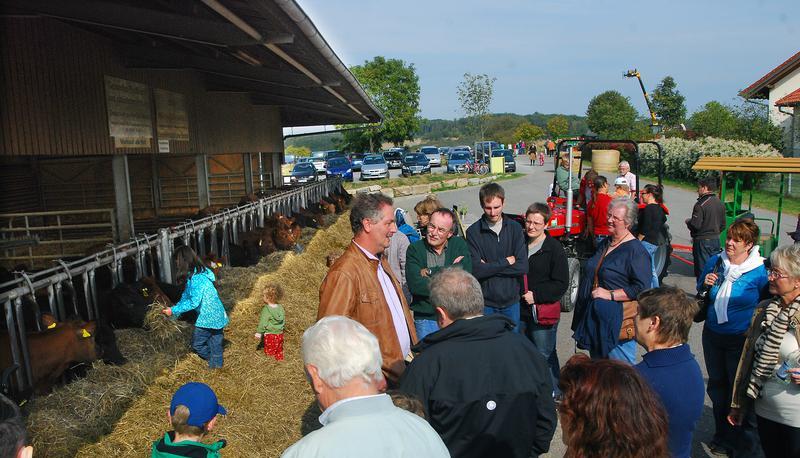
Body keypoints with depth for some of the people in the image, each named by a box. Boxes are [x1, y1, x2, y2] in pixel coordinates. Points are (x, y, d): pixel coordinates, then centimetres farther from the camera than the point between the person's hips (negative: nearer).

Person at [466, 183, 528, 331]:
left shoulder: (515, 228, -2)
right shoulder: (473, 232, -9)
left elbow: (523, 267, -10)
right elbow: (476, 270, -17)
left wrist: (488, 267, -14)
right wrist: (506, 261, -11)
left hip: (511, 302, 2)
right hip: (485, 303, -2)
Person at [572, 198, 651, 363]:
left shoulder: (636, 251, -13)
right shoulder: (604, 243, 13)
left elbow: (641, 288, -21)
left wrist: (610, 295, -22)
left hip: (618, 323, -8)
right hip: (594, 318, 8)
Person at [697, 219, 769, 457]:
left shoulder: (760, 271, -15)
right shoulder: (714, 262, -1)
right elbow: (701, 296, 10)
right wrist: (706, 285, -10)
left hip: (741, 340, -5)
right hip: (712, 335, 5)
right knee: (717, 385, 18)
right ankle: (722, 435, 37)